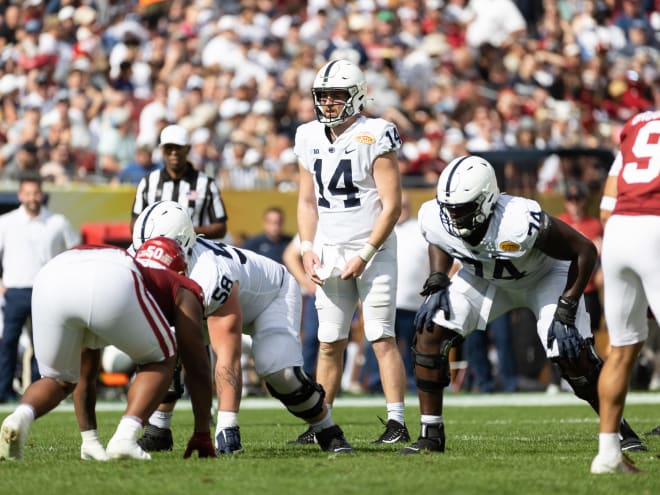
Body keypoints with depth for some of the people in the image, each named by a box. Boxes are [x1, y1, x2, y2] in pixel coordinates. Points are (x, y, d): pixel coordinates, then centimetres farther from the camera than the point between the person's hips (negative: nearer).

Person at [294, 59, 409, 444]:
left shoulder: (374, 138, -11)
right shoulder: (310, 138, 7)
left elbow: (392, 205, -12)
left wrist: (364, 255, -15)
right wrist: (308, 248, 4)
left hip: (372, 249, -5)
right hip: (329, 252, 5)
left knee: (382, 339, -7)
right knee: (330, 342, 6)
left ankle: (397, 423, -7)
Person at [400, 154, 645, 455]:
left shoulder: (520, 223, -42)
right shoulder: (436, 219, -26)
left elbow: (584, 251, -28)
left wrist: (565, 314, -29)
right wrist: (436, 284, -13)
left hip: (546, 276, -4)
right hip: (485, 278, 4)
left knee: (575, 357, -18)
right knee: (429, 333, -13)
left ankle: (620, 431, 6)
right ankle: (430, 435, -1)